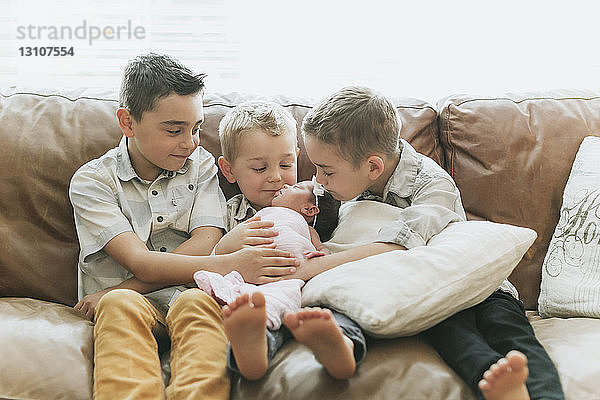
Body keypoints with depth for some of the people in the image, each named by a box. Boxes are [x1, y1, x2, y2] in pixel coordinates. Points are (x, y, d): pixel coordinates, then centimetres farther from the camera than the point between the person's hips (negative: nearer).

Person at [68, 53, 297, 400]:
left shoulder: (200, 164, 12)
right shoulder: (91, 182, 2)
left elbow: (206, 244, -3)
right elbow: (141, 263, -12)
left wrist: (123, 288, -12)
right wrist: (229, 265, -27)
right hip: (125, 306, -1)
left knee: (197, 303, -34)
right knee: (119, 305, -35)